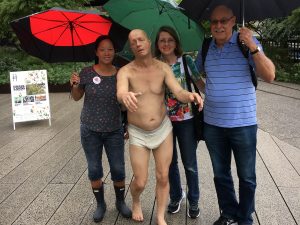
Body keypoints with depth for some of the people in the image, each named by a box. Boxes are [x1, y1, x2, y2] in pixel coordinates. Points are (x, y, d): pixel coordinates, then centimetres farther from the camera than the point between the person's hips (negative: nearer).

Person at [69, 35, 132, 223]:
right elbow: (76, 97, 4)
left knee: (118, 169, 6)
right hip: (90, 130, 0)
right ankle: (100, 204, 31)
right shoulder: (87, 73, -7)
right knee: (94, 169, 11)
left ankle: (121, 202, 30)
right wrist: (75, 85, -17)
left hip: (114, 131, 0)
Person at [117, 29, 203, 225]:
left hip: (163, 129, 2)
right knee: (140, 182, 4)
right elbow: (120, 94, -31)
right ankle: (136, 202, 40)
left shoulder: (163, 68, -7)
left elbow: (179, 92, -17)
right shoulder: (125, 71, -13)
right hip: (138, 134, -1)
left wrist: (190, 96, -42)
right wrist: (125, 96, -57)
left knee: (163, 177, 8)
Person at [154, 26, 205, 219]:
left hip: (185, 119, -2)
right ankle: (176, 196, 37)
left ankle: (194, 201, 27)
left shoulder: (186, 61, -4)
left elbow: (201, 83, -1)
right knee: (170, 162, 15)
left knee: (190, 164, 7)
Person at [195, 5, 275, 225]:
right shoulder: (205, 48, 3)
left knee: (246, 177, 10)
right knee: (221, 174, 16)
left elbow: (269, 76, -17)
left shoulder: (248, 43, -7)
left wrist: (253, 47, -27)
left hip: (243, 124, -3)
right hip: (212, 124, 4)